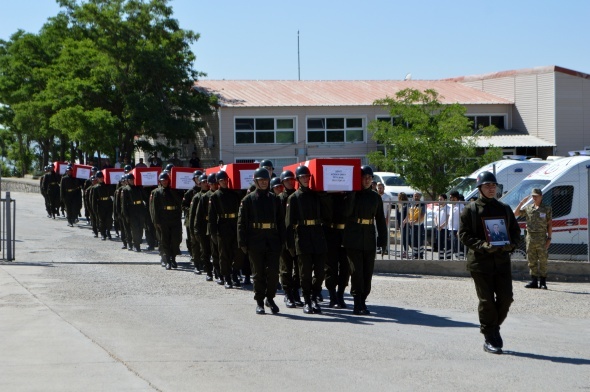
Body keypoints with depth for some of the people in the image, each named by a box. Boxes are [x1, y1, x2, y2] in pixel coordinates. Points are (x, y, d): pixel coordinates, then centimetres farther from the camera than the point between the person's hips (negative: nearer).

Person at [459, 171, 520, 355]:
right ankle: (489, 338, 5)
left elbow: (515, 231, 16)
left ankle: (494, 328, 22)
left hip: (502, 260, 4)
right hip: (480, 261, -4)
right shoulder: (470, 210, 1)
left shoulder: (504, 209, 14)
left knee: (506, 297, -1)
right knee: (486, 300, -4)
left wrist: (511, 244, -6)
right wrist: (482, 245, -19)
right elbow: (463, 234, -4)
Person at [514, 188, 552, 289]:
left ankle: (543, 282, 2)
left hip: (541, 238, -3)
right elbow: (515, 213, 7)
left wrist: (549, 238, -5)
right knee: (532, 261, 5)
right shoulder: (528, 208, 11)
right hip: (530, 237, 3)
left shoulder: (547, 209, 3)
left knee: (542, 261, -2)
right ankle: (534, 281, 11)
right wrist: (522, 202, 1)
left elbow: (549, 225, 2)